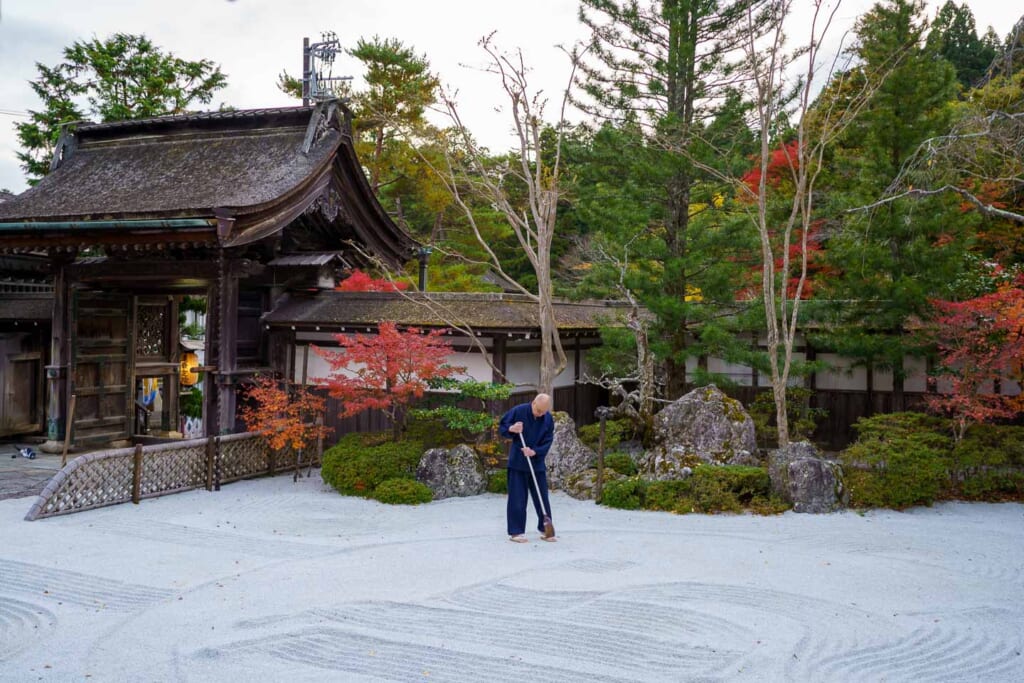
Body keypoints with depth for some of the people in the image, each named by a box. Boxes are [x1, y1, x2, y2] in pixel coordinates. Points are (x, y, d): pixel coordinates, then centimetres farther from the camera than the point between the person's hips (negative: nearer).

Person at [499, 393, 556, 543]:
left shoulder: (548, 419, -4)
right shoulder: (518, 411, -11)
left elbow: (547, 442, -2)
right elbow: (501, 428, -3)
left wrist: (534, 452, -19)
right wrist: (511, 429, -24)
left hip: (537, 463, 3)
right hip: (517, 463, -3)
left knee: (542, 498, 7)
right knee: (517, 499, -1)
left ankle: (545, 529, 19)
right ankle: (516, 532, 7)